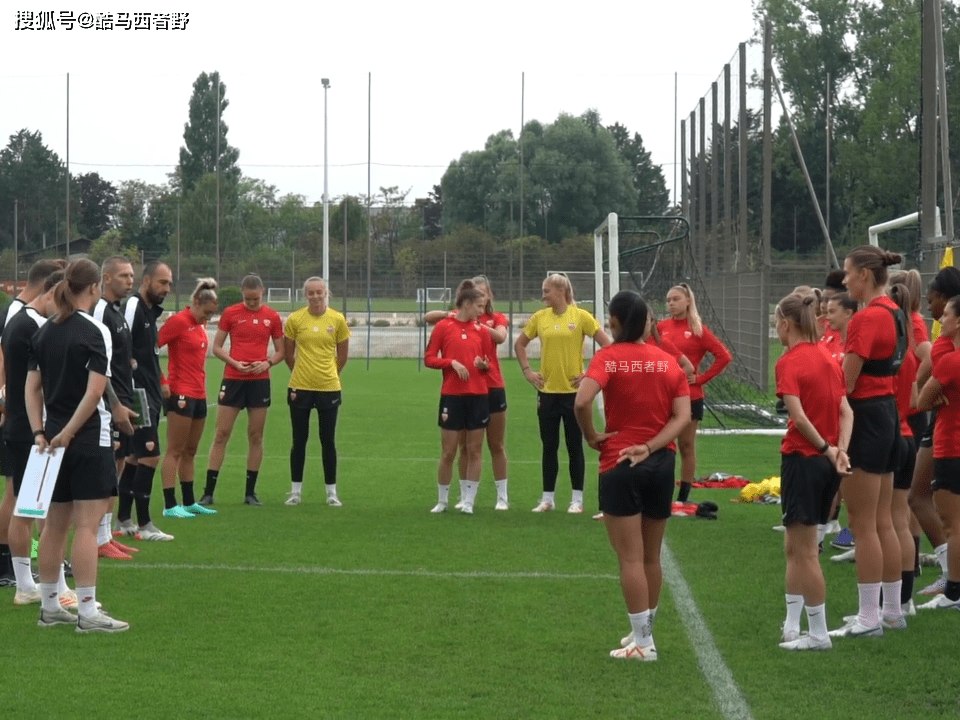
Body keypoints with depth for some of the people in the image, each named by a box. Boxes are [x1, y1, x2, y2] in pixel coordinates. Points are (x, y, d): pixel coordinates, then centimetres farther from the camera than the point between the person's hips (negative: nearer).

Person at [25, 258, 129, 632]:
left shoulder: (44, 332, 8)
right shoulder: (94, 332, -12)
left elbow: (32, 388, 6)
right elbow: (94, 392, -19)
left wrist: (40, 433, 2)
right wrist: (68, 433, -12)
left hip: (53, 438, 7)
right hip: (89, 440, -7)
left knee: (54, 524, 13)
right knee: (86, 524, -4)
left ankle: (49, 606, 20)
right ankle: (87, 612, -3)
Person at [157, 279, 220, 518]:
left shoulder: (200, 324, 13)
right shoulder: (179, 321, -11)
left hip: (198, 394, 8)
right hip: (181, 393, -8)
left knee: (190, 451, 13)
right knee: (175, 451, -5)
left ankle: (189, 502, 20)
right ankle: (170, 505, -4)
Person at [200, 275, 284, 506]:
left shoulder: (272, 317, 5)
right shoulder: (230, 313, 1)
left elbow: (280, 351, 12)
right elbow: (216, 347, 4)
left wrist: (268, 363, -8)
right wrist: (234, 363, -12)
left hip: (260, 380, 1)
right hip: (233, 379, -1)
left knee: (256, 436, 4)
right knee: (221, 434, -2)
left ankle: (250, 492, 13)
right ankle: (208, 492, 1)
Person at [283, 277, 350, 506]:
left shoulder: (337, 319, -2)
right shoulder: (295, 319, -3)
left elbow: (343, 354, 9)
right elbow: (288, 353, 8)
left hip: (329, 388, 0)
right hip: (300, 388, 0)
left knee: (328, 441, 5)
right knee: (299, 440, 6)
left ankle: (332, 492, 14)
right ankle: (296, 491, 16)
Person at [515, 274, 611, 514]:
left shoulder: (581, 316, -7)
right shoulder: (539, 318, 4)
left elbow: (606, 345, -5)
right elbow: (519, 344, 17)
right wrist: (527, 371, 6)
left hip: (573, 390, -3)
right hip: (547, 391, 3)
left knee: (574, 446, 3)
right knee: (549, 446, 8)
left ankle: (577, 499, 11)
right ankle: (547, 498, 15)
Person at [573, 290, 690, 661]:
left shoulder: (609, 357, -10)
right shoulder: (668, 361, 3)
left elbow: (582, 402, -25)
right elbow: (682, 415, -6)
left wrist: (592, 436, -10)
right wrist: (651, 446, -10)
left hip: (620, 465, -4)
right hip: (661, 464, 5)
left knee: (631, 558, 1)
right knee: (651, 557, 17)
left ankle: (642, 643, 2)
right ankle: (643, 632, 29)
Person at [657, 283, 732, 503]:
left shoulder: (698, 330, -4)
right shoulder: (661, 327, 4)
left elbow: (724, 356, -7)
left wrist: (701, 378, -8)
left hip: (689, 396, -2)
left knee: (686, 446, 5)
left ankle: (683, 498, 12)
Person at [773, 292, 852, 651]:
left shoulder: (789, 362, -13)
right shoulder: (828, 360, 10)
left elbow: (799, 416, -22)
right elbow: (846, 411, 1)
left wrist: (825, 448, -11)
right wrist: (839, 449, -9)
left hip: (803, 459, -8)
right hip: (827, 461, 8)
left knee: (805, 551, 0)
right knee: (794, 546, 17)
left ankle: (818, 634, 5)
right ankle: (792, 626, 19)